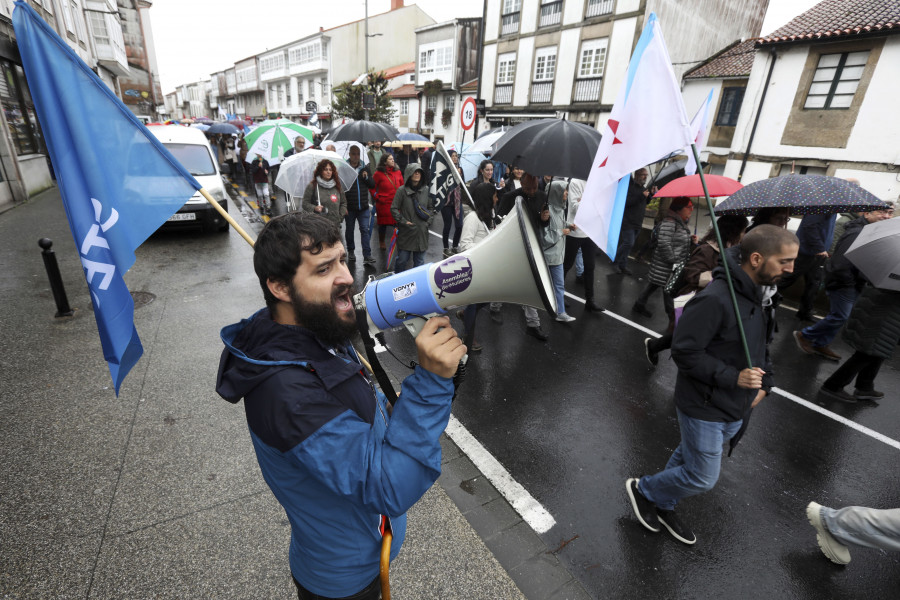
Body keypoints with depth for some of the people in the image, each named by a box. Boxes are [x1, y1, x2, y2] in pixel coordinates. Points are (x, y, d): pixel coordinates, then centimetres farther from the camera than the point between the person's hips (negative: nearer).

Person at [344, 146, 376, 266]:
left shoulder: (364, 169, 8)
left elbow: (373, 185, 10)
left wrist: (366, 177, -10)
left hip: (363, 206, 2)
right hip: (349, 207, -2)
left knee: (365, 229, -4)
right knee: (349, 229, 13)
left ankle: (367, 256, -6)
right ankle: (351, 251, 32)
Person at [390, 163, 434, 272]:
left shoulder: (426, 190, 4)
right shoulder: (402, 190, -5)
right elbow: (394, 208, -1)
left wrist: (428, 222, 3)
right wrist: (403, 221, -7)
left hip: (421, 233, 3)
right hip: (405, 232, -2)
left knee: (420, 261, 9)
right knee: (402, 260, 5)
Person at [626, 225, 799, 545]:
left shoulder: (756, 293, 4)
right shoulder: (714, 299, -28)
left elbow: (759, 345, 17)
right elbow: (684, 352, -26)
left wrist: (764, 381, 6)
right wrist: (733, 377, -27)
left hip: (734, 409, 9)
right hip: (704, 409, -9)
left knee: (688, 458, 23)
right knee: (702, 479, 3)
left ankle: (662, 507, 44)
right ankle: (642, 489, 27)